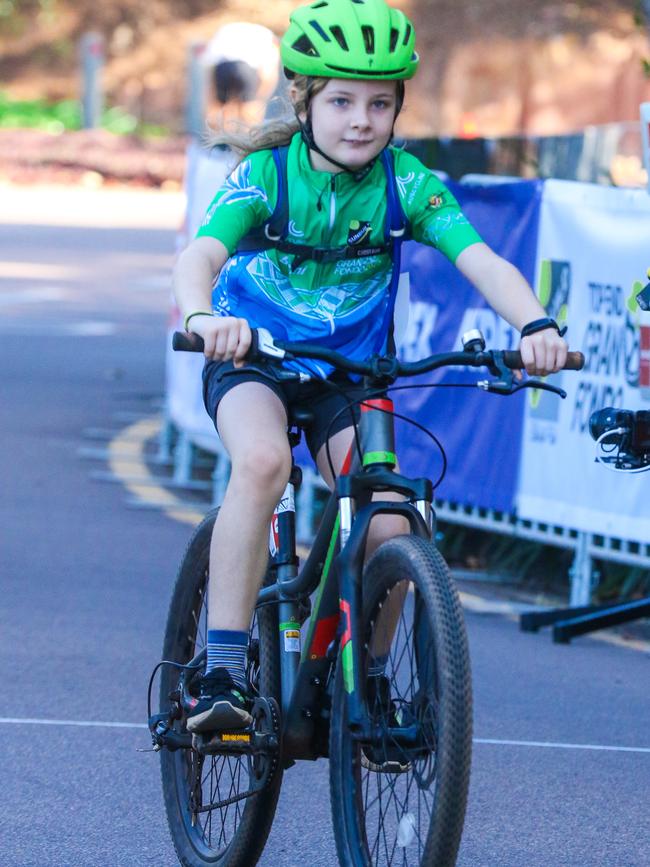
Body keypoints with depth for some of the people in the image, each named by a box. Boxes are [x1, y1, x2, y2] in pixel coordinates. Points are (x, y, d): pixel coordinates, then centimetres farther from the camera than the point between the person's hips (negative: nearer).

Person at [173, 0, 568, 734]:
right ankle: (221, 675, -32)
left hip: (347, 371, 3)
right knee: (262, 462, -34)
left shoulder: (405, 182, -12)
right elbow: (201, 254, -34)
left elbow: (481, 261, -24)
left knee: (387, 531, -15)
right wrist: (201, 317, -57)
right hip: (252, 360, -3)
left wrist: (534, 324, -44)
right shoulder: (265, 175, -17)